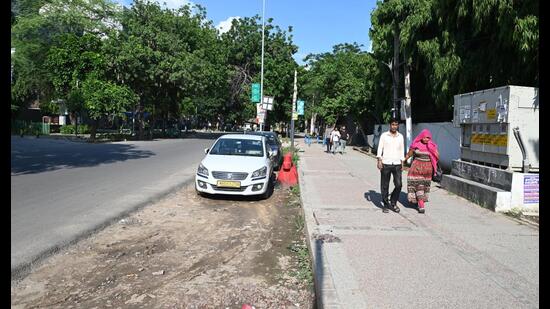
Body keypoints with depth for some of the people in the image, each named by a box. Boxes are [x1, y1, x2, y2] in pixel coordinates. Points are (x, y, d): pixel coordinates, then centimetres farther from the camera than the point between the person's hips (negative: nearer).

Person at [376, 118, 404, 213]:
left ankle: (393, 203, 15)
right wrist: (379, 160, -9)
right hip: (386, 164, -2)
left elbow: (402, 150, 16)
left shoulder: (400, 136, 11)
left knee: (398, 185, -4)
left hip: (397, 164, 2)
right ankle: (386, 204, 17)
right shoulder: (384, 135, 1)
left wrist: (402, 162, 12)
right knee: (385, 186, 3)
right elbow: (380, 148, 0)